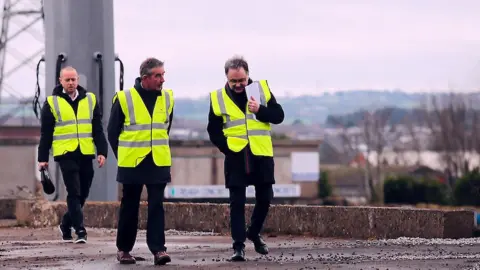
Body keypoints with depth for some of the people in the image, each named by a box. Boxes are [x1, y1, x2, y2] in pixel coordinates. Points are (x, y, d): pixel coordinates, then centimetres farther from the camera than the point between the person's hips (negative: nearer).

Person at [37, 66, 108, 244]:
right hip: (65, 155, -4)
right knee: (74, 193, -11)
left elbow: (98, 129, 10)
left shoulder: (90, 100, 10)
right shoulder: (52, 103, 2)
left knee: (83, 194, 10)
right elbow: (45, 134, 4)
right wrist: (43, 158, 2)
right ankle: (80, 230, -12)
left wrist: (102, 151, 1)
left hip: (86, 155, 4)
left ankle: (66, 224, 28)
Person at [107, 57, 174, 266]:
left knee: (156, 205, -4)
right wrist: (123, 156, 4)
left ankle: (158, 249, -5)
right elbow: (113, 132, 1)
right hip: (132, 163, -2)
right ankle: (123, 249, 18)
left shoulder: (167, 98, 3)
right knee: (129, 207, 7)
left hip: (159, 163, 2)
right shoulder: (124, 99, -8)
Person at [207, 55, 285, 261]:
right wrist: (227, 148, -8)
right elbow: (214, 131, 5)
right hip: (236, 156, -2)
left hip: (261, 154, 2)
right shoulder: (218, 98, -1)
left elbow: (278, 116, 1)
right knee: (237, 202, -4)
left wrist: (260, 110, -16)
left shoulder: (262, 88, 2)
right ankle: (238, 245, 0)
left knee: (264, 198, 9)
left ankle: (254, 233, 33)